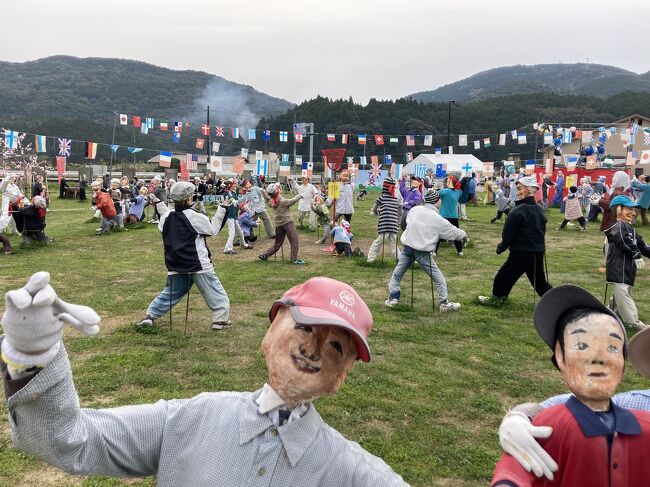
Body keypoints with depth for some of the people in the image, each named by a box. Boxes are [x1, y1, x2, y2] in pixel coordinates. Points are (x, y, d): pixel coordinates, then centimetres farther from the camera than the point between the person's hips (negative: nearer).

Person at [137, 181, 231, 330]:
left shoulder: (167, 217, 2)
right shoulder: (196, 217, -14)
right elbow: (213, 230, -3)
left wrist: (157, 202, 33)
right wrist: (221, 211, 3)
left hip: (176, 265, 6)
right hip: (199, 265, -6)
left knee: (170, 292, 20)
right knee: (216, 293, 7)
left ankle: (150, 316, 18)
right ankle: (220, 319, 6)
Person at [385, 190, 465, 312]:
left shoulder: (414, 210, 1)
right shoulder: (438, 219, -7)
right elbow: (453, 231, 4)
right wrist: (463, 235, 25)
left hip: (408, 248, 3)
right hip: (423, 252, -3)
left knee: (397, 274, 17)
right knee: (439, 279, 10)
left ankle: (392, 298, 13)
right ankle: (444, 303, 14)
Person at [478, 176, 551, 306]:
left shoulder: (518, 211, -17)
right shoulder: (540, 210, 7)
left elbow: (508, 234, -14)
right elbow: (542, 231, 16)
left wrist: (501, 247, 1)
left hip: (521, 252, -7)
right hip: (538, 252, 7)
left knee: (504, 276, 10)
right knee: (539, 280, 19)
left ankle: (496, 299, 22)